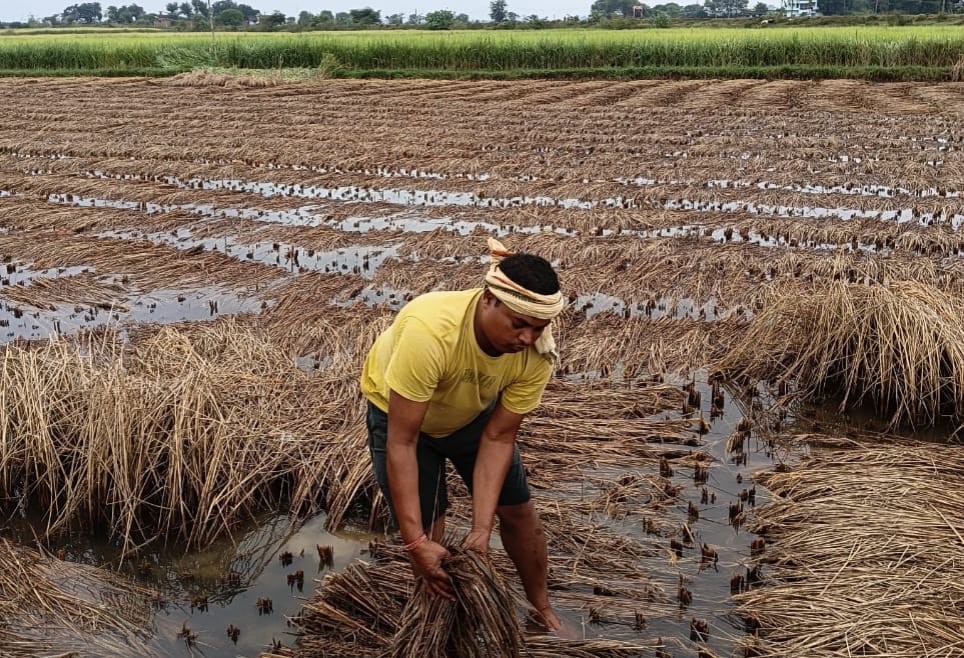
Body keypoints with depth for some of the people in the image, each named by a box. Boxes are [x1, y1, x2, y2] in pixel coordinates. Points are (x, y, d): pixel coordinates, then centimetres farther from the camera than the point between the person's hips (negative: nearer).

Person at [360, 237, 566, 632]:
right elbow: (402, 443, -40)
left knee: (518, 511, 9)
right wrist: (416, 542, -40)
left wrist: (481, 529, -27)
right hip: (399, 412, -3)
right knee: (429, 537, -5)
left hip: (473, 413, 4)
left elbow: (497, 438, -22)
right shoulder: (429, 332, -45)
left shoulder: (537, 353, -30)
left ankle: (541, 607, 33)